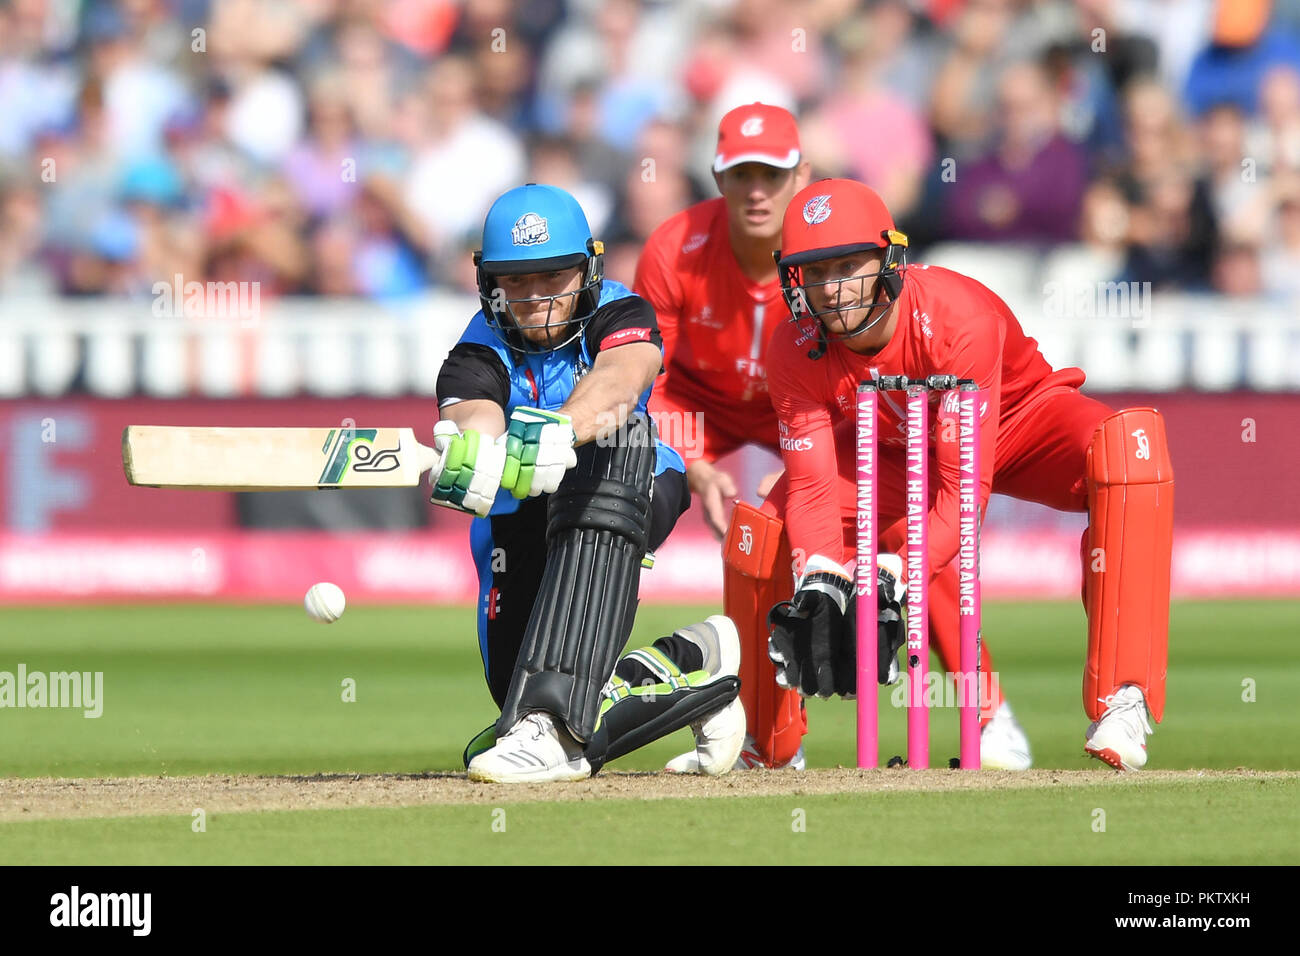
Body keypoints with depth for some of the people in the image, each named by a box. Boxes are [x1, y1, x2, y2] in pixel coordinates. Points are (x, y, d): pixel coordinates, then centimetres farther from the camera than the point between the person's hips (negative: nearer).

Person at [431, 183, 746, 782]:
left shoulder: (620, 316, -16)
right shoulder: (479, 355, -14)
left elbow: (618, 382, -40)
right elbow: (473, 413, -39)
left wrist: (559, 430, -63)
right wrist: (472, 450, -65)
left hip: (633, 497, -2)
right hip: (524, 519, 3)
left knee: (612, 441, -39)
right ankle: (688, 665, 11)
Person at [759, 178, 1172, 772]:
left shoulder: (957, 317, -36)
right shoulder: (795, 353, -23)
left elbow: (964, 488, -37)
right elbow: (812, 488, -23)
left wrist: (891, 579, -49)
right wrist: (819, 586, -42)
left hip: (1020, 420, -5)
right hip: (895, 454, 5)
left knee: (1127, 445, -37)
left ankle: (1119, 698, -40)